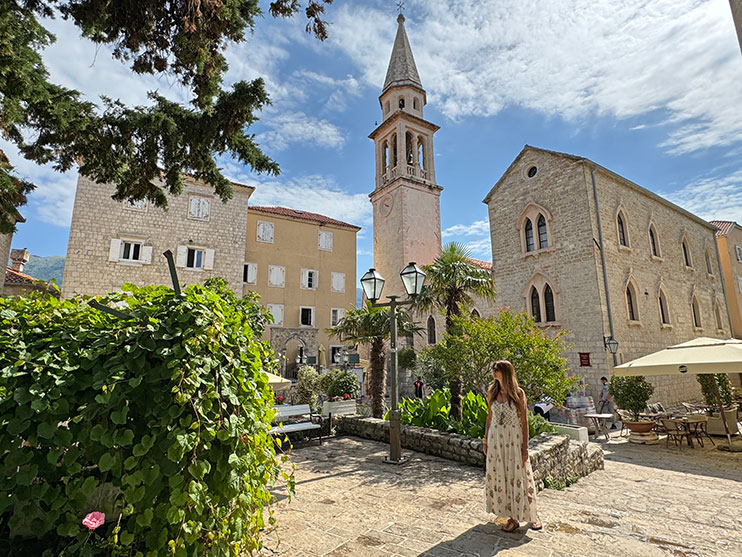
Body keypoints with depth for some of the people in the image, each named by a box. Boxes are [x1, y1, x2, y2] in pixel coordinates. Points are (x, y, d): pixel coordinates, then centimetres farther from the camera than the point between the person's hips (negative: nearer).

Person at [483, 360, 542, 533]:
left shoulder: (518, 393, -7)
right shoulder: (492, 393, 4)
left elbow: (524, 421, -6)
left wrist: (525, 447, -8)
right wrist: (485, 441, 10)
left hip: (514, 438, -4)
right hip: (495, 438, 4)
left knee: (518, 476, 3)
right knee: (499, 476, 7)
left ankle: (532, 515, 24)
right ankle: (513, 517, 20)